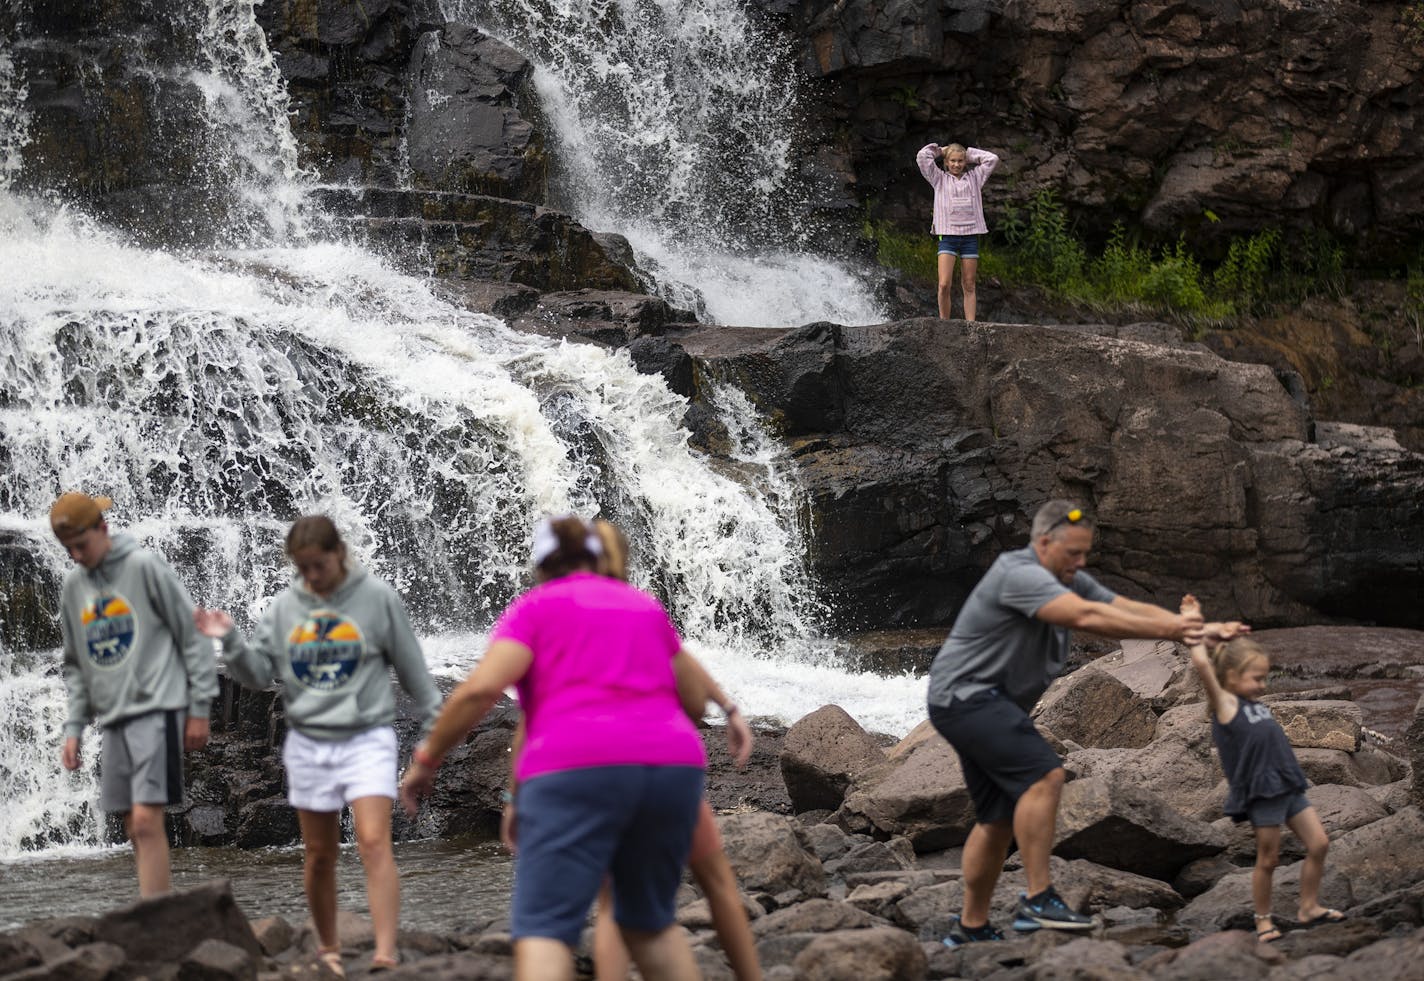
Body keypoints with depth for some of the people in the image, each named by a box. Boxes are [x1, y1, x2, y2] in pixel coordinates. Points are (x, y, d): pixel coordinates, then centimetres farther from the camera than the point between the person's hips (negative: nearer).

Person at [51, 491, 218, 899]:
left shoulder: (145, 566, -5)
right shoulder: (73, 585, 14)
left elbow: (192, 634, -4)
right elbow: (76, 665, 21)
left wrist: (199, 708, -5)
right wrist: (73, 728, 12)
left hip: (157, 709, -7)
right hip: (113, 718, 7)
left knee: (146, 820, -15)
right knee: (135, 830, 5)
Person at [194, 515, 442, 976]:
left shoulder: (377, 598, -3)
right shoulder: (284, 606, 5)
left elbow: (411, 665, 3)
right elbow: (259, 672, 5)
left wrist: (437, 722, 5)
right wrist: (231, 642, -13)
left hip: (367, 737, -3)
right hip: (309, 743, 3)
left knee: (375, 842, -17)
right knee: (319, 854, 10)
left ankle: (385, 955, -23)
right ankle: (328, 947, 27)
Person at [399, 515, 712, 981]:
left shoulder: (537, 608, 9)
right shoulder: (645, 607, 24)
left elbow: (482, 687, -5)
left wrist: (427, 758, 5)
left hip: (579, 773, -5)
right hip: (671, 770, 5)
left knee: (543, 930, -8)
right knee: (649, 921, 22)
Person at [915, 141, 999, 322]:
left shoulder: (974, 178, 16)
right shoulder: (940, 179, 9)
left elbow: (992, 159, 13)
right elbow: (922, 157, 1)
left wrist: (969, 154, 14)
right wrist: (940, 150, 14)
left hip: (970, 234, 2)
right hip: (947, 235, -2)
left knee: (968, 286, 2)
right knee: (944, 285, -14)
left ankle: (970, 325, 2)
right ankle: (944, 323, -3)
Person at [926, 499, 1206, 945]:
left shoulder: (1071, 581, 11)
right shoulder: (1019, 575, -21)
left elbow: (1131, 608, 3)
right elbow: (1087, 616, -32)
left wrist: (1189, 626, -13)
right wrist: (1165, 631, -33)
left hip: (990, 706, 11)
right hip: (966, 695, -11)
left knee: (999, 819, 12)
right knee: (1044, 775, -23)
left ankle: (971, 927, 18)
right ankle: (1038, 901, -23)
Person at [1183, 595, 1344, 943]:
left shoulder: (1251, 701, 15)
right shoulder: (1224, 702, -7)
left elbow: (1247, 656, 35)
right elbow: (1202, 664, -20)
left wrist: (1228, 639, 21)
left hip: (1289, 785, 8)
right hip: (1261, 791, -8)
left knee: (1318, 844, 6)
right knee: (1267, 860, 2)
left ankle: (1309, 907, 20)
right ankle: (1264, 920, 17)